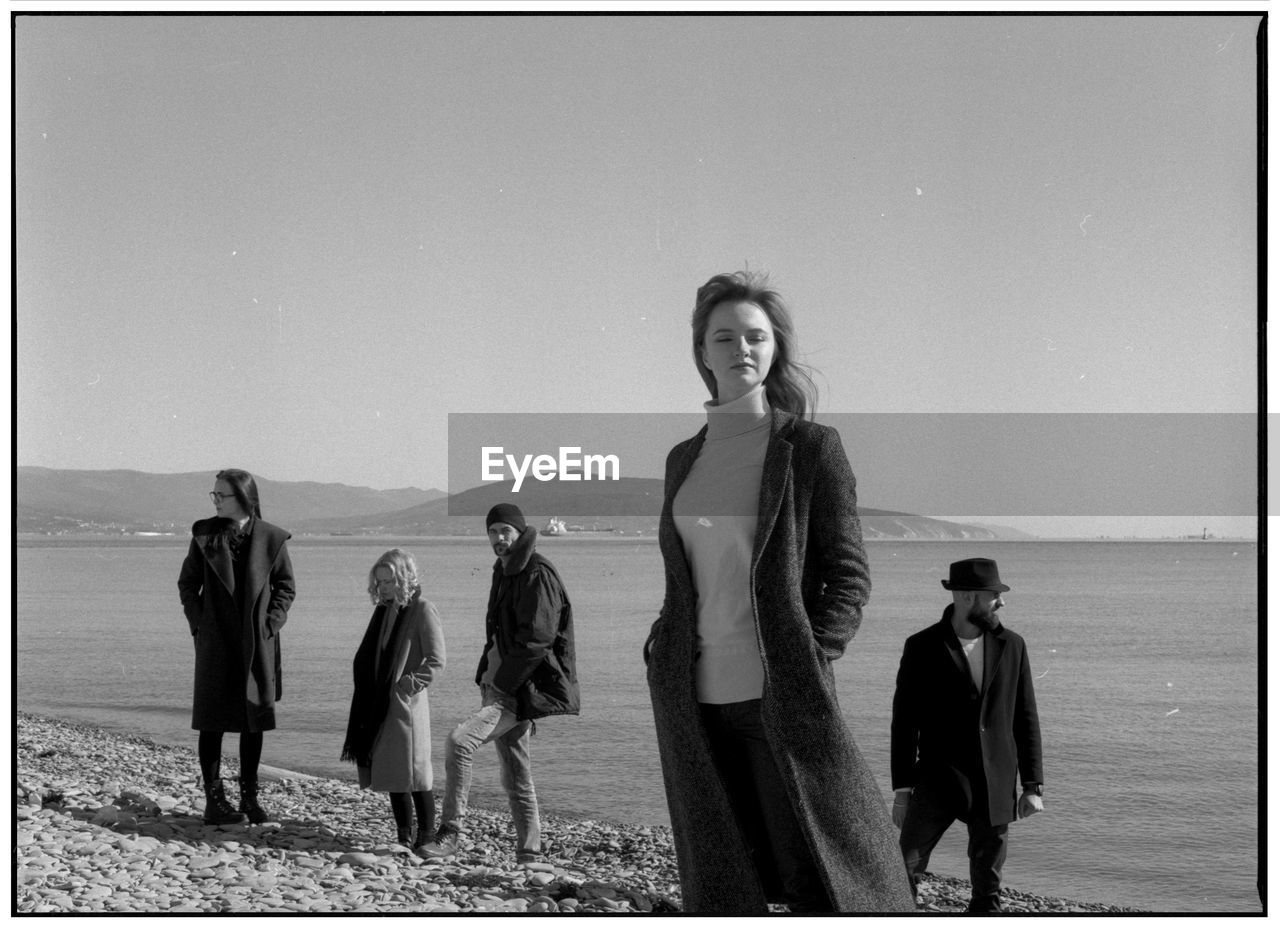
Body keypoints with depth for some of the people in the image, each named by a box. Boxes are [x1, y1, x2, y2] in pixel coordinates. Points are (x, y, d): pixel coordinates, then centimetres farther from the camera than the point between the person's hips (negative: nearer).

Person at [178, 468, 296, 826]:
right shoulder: (204, 534, 1)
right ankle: (214, 800, 6)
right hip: (215, 642, 0)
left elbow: (285, 587, 5)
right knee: (212, 721, 0)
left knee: (254, 721, 7)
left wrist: (269, 625, -5)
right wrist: (198, 623, -2)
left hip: (257, 644, 0)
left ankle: (250, 798, 16)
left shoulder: (271, 538, -2)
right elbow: (187, 582, 8)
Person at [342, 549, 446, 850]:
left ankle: (426, 837, 3)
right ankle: (404, 837, 17)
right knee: (392, 778, 10)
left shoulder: (423, 612, -9)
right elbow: (368, 660, 21)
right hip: (380, 706, 7)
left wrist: (407, 685, -16)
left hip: (406, 704, -7)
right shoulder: (384, 611, 13)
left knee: (414, 777, -5)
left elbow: (436, 662, -13)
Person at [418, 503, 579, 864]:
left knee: (458, 741, -22)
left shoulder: (538, 574, -12)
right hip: (500, 685, 10)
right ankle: (529, 854, 17)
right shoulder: (504, 572, 17)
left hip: (523, 689, -10)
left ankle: (450, 832, -16)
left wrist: (502, 685, -18)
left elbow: (536, 640, -19)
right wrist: (485, 679, 14)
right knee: (515, 773, 11)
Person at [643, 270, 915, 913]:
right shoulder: (683, 459, 13)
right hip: (696, 701, 5)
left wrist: (810, 660, -14)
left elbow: (848, 573, -2)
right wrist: (662, 646, 7)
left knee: (826, 881, -1)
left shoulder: (811, 448, -1)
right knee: (719, 888, 9)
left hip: (781, 696, -4)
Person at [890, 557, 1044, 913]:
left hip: (995, 786, 3)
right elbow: (904, 722, -2)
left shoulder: (1012, 646, 3)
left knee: (987, 890, 7)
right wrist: (902, 790, -5)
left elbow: (1025, 719, 7)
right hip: (938, 778, -2)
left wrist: (1033, 786, 3)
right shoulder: (922, 647, -5)